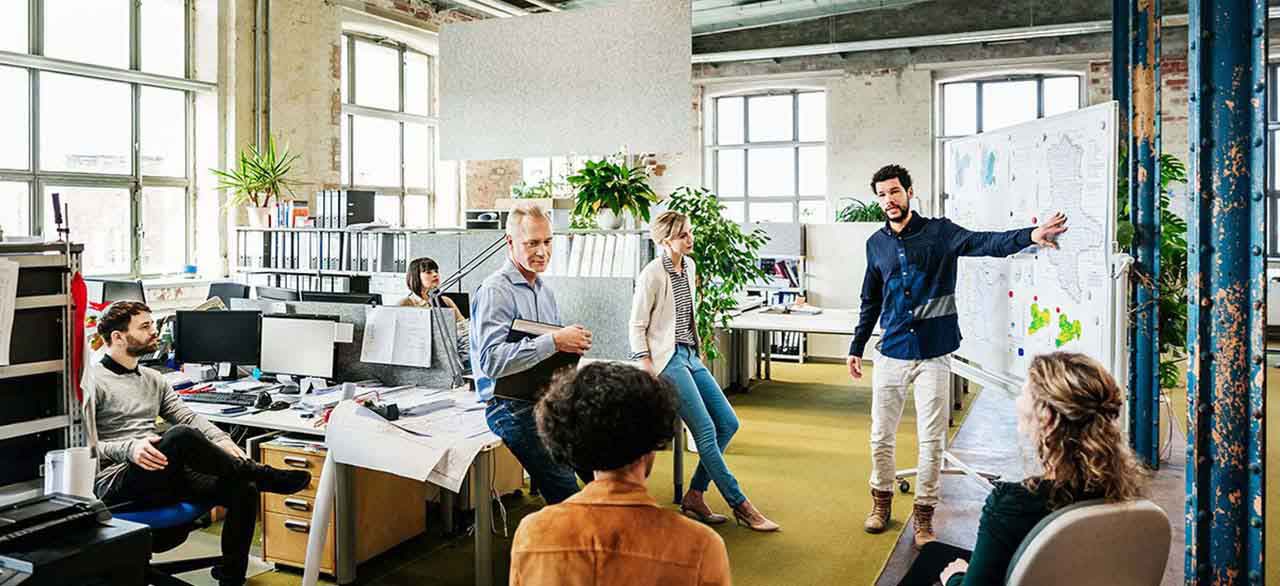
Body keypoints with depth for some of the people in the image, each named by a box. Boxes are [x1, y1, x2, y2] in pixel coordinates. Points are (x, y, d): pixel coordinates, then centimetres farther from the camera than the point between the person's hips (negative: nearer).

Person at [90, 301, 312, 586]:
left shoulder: (154, 379, 18)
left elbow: (188, 416, 9)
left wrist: (222, 440, -10)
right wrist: (128, 449, -27)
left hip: (162, 479, 7)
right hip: (116, 484, -7)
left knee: (243, 489, -16)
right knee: (180, 437, -35)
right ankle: (261, 474, -18)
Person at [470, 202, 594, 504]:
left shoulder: (544, 290, 17)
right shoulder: (496, 291, -10)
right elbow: (491, 361, -22)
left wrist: (572, 345, 3)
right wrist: (554, 342, -23)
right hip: (514, 407, -8)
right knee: (566, 495, -14)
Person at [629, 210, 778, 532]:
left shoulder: (689, 266, 11)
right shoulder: (653, 273, -12)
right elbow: (637, 326, -10)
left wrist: (695, 349, 18)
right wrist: (648, 370, -16)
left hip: (690, 356, 9)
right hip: (666, 358, -9)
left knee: (728, 423, 3)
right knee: (706, 431, -11)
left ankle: (694, 497, 10)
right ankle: (740, 506, -2)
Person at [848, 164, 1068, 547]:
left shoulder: (939, 232, -3)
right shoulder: (876, 244, 7)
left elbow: (985, 243, -21)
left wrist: (1029, 235, -40)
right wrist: (856, 347, 17)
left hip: (932, 355, -3)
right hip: (892, 353, 3)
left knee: (932, 440, 3)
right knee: (881, 435, 9)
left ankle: (924, 513, 19)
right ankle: (881, 500, 30)